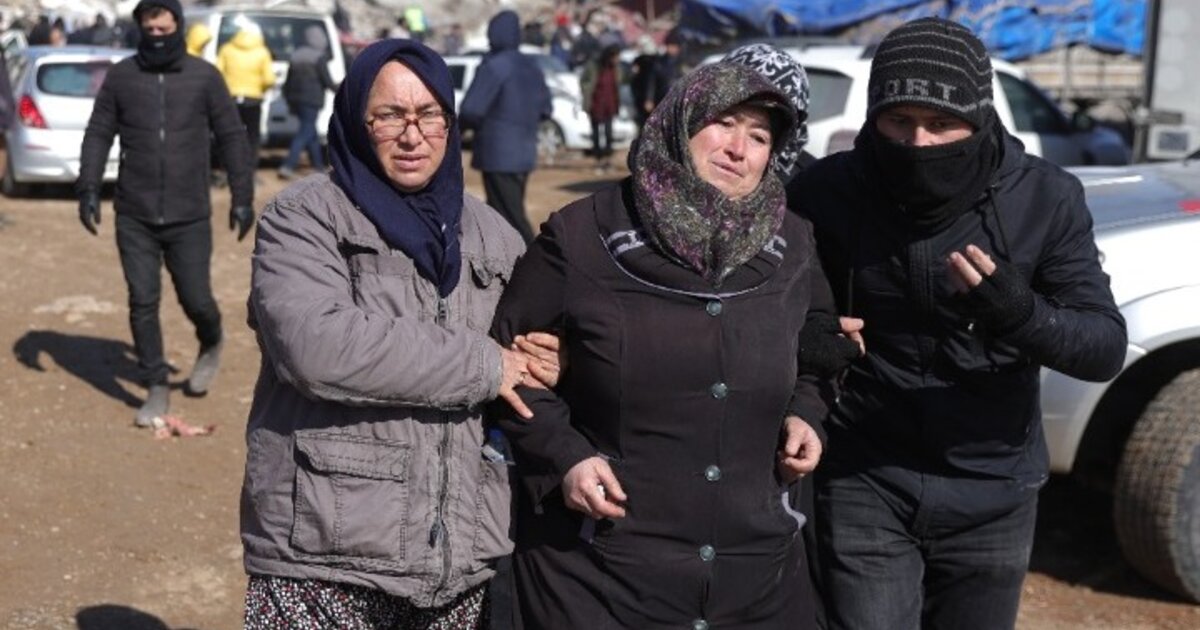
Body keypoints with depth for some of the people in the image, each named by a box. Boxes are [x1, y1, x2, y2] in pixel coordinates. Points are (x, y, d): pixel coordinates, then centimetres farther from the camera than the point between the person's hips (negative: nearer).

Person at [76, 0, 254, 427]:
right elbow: (98, 134, 6)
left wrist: (242, 197, 0)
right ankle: (157, 388, 15)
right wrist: (88, 189, -3)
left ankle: (211, 347, 37)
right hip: (134, 216, 1)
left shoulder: (204, 77, -1)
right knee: (143, 302, 2)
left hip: (189, 217, -1)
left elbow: (231, 137, 2)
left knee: (195, 299, 3)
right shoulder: (121, 76, 2)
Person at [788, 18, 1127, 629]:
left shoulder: (1044, 199, -9)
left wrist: (1021, 314, -30)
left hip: (989, 494, 2)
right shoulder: (827, 192, -11)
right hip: (864, 485, -1)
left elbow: (1106, 349, -9)